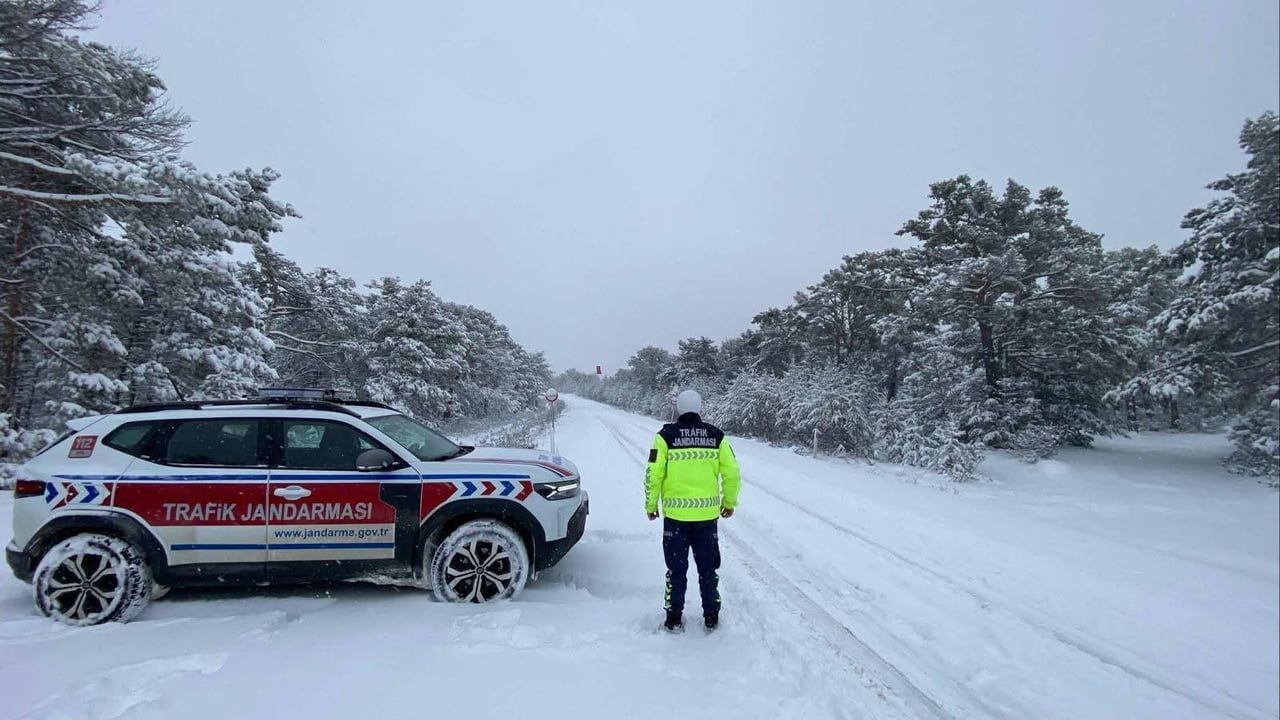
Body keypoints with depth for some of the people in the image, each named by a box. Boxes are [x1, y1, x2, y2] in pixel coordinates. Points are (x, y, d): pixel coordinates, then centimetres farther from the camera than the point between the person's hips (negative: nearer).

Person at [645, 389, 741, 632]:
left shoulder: (666, 436, -6)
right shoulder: (716, 436, 0)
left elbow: (654, 474, -7)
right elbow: (732, 473, 2)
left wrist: (651, 505, 6)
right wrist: (730, 502, 15)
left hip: (675, 514, -1)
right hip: (707, 514, 2)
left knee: (676, 568, 12)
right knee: (707, 567, 16)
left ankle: (674, 618, 20)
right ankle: (711, 617, 24)